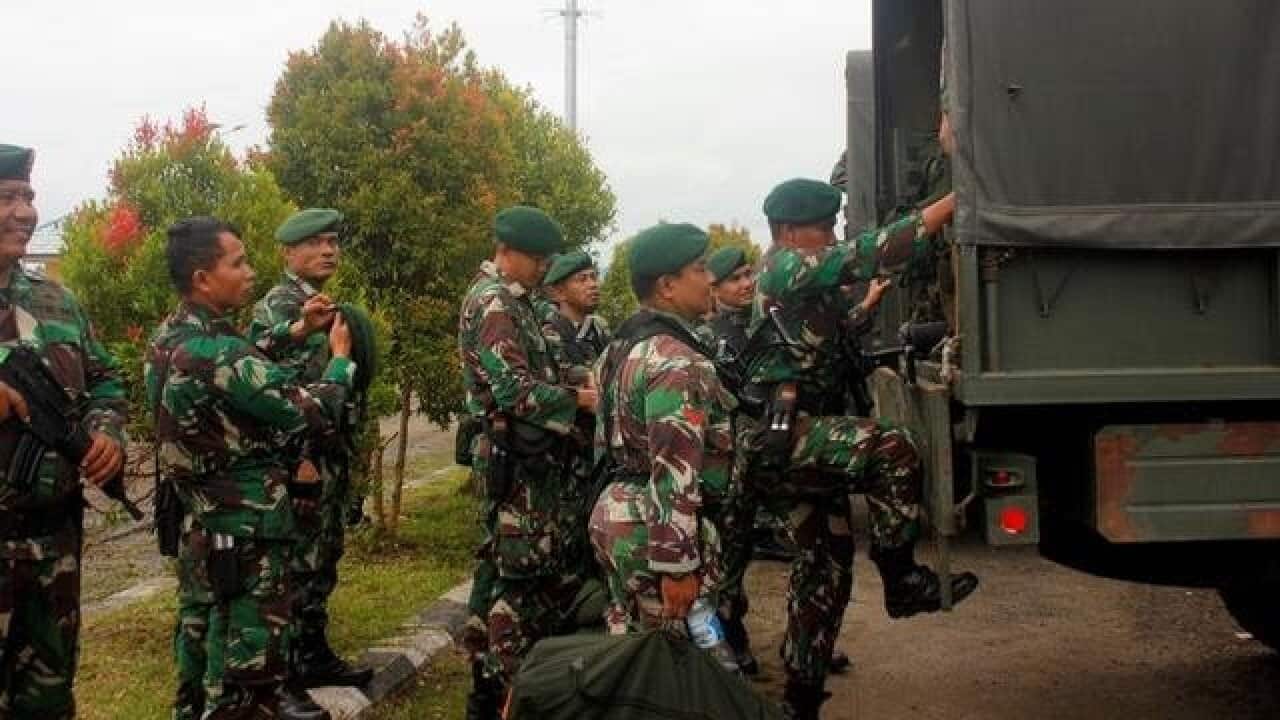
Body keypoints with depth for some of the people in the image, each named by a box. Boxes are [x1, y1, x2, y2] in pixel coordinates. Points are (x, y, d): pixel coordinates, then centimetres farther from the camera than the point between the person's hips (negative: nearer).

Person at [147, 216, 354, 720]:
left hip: (198, 514, 9)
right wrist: (340, 357, -8)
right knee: (246, 639, 3)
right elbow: (315, 416, -23)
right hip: (244, 525, -9)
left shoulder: (168, 337, 2)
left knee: (202, 624, 21)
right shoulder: (218, 354, -28)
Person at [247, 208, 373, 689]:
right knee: (300, 563, -1)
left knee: (322, 559, 14)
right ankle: (299, 663, 7)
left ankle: (313, 654, 24)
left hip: (332, 452, 9)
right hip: (300, 454, -9)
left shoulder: (328, 305, 15)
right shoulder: (277, 306, -12)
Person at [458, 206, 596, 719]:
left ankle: (488, 676, 23)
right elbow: (514, 389, -23)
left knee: (501, 565, 14)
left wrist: (569, 386, 8)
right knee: (521, 573, -6)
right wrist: (577, 399, -16)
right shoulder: (493, 302, -15)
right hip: (517, 458, -10)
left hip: (523, 455, 10)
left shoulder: (509, 301, 17)